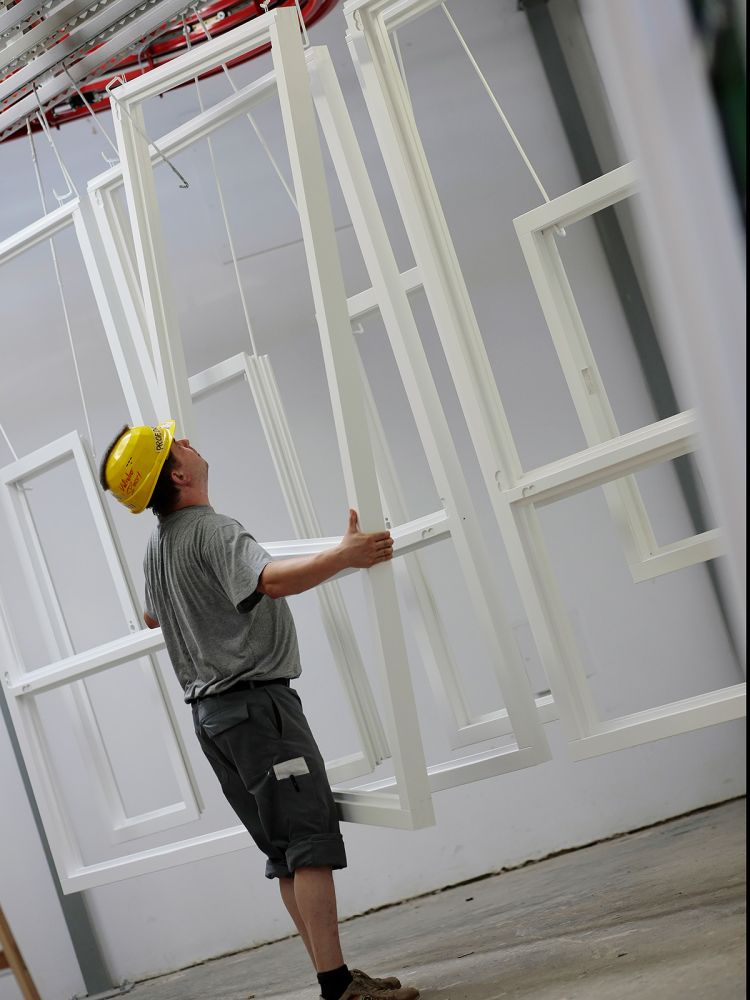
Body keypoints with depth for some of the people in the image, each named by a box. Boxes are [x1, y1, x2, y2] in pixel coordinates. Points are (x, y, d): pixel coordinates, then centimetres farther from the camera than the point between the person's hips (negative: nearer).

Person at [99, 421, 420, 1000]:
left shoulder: (157, 545, 16)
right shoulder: (212, 530, -14)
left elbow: (152, 617, 35)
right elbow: (272, 580, -34)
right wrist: (344, 556, -35)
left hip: (209, 709, 9)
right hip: (256, 699, -9)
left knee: (285, 851, 9)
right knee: (312, 837, -11)